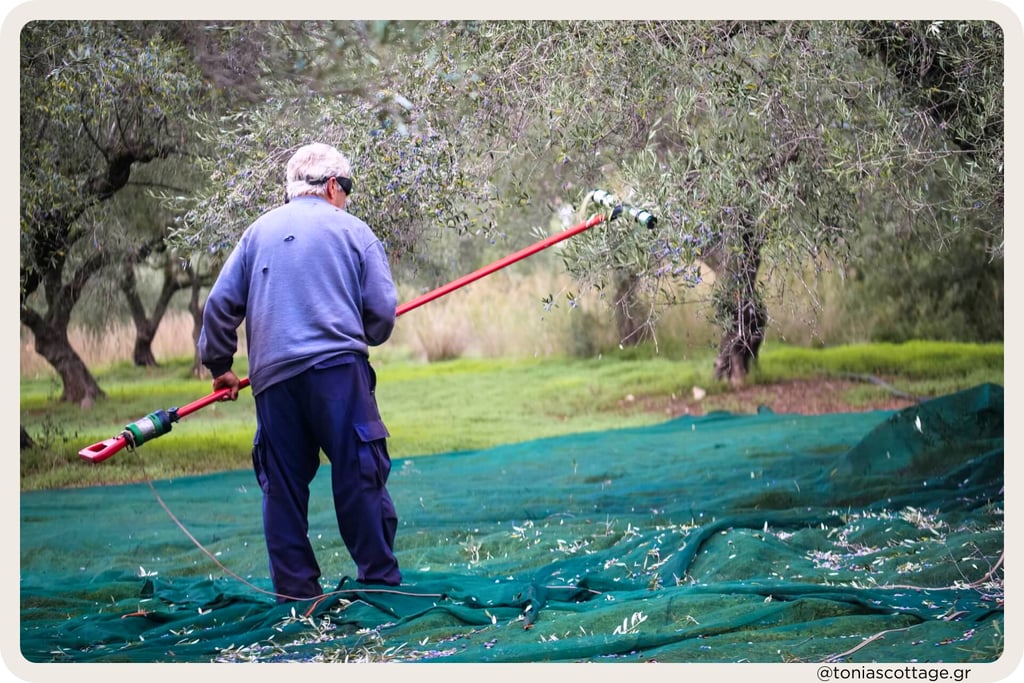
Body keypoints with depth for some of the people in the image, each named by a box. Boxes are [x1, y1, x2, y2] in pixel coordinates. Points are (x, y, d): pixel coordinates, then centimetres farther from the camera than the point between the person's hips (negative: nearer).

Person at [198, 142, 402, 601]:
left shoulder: (258, 231, 17)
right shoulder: (352, 231, 7)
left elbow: (221, 304, 13)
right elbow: (382, 310, 3)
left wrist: (219, 366, 22)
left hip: (273, 375, 3)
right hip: (338, 368, -3)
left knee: (282, 485, 7)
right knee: (359, 477, 0)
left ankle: (295, 589, 7)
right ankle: (379, 579, 1)